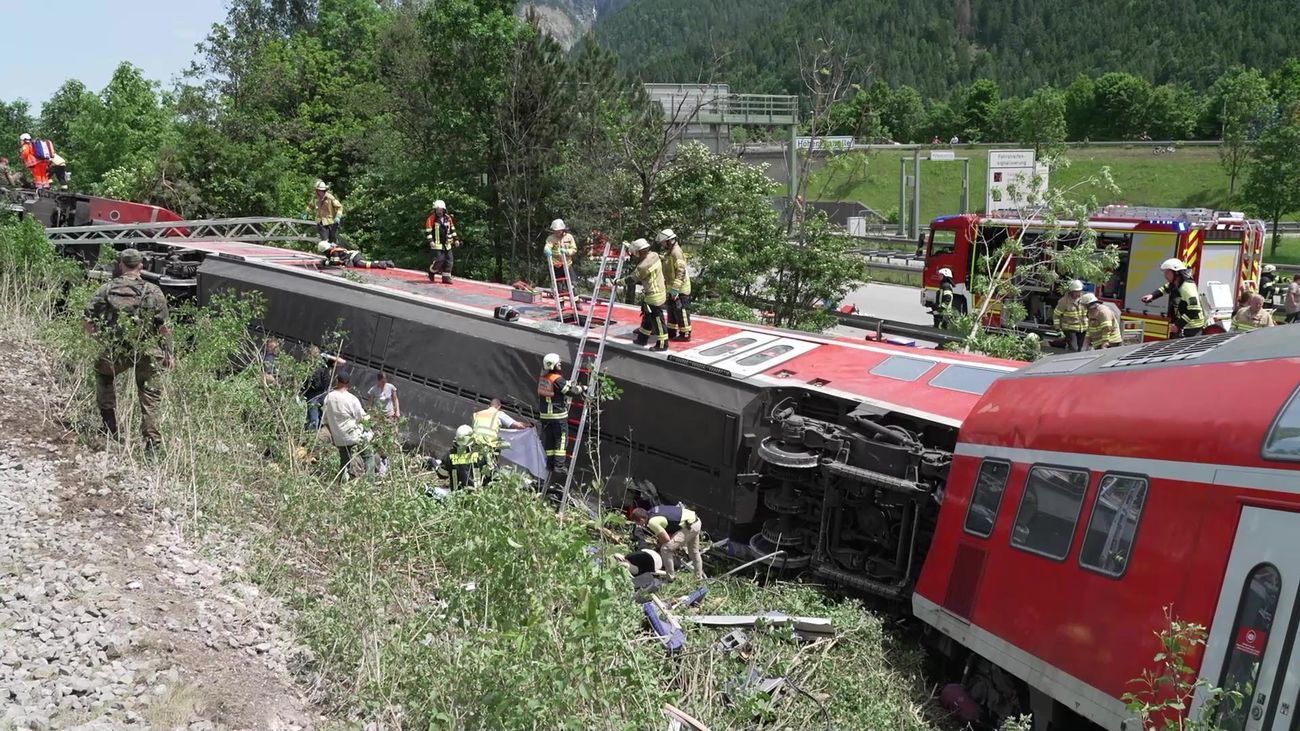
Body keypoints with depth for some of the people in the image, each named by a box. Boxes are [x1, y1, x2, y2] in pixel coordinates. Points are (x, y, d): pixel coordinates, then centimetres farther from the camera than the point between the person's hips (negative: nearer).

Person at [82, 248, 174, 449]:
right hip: (147, 353, -1)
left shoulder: (106, 290, 1)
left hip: (115, 352, 1)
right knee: (150, 397, 12)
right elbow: (163, 327, -4)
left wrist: (103, 340, 17)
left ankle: (110, 427, 30)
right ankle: (152, 442, 5)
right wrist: (168, 354, 6)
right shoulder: (153, 292, -3)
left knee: (102, 374, 31)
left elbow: (87, 322, 2)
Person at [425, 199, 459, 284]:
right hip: (437, 244, -6)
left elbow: (452, 229, 19)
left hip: (447, 244, 6)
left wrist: (456, 239, 14)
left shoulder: (448, 218, 9)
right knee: (439, 260, -13)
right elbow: (428, 231, -8)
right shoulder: (431, 218, -7)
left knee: (449, 260, 2)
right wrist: (430, 241, -19)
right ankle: (432, 272, 13)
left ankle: (446, 277, 10)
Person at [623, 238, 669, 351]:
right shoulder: (653, 255, -1)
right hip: (659, 291, 10)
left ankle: (662, 344, 8)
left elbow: (632, 278, -14)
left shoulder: (644, 265, -26)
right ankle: (642, 338, 34)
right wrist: (629, 246, 29)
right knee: (647, 317, 21)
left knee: (657, 320, 0)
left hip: (654, 296, -10)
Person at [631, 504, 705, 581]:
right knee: (694, 551, 29)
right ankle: (700, 576, 44)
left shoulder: (652, 522, -18)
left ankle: (671, 578, -1)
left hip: (689, 527, -10)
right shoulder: (652, 511, 9)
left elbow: (666, 539, -15)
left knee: (665, 549, -9)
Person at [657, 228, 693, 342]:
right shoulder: (669, 252, 14)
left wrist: (675, 288, -27)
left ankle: (685, 335, 2)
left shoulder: (676, 252, -18)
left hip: (680, 289, -11)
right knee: (672, 311, 17)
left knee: (681, 311, -4)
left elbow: (681, 272, -25)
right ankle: (672, 332, 28)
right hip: (672, 288, 11)